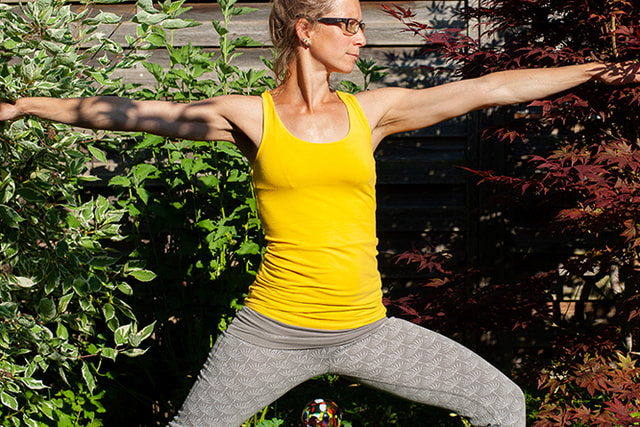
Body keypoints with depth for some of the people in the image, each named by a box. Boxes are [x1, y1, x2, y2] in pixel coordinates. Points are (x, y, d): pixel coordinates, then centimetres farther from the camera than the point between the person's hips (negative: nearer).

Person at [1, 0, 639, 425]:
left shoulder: (372, 111, 4)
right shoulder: (249, 117, -3)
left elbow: (491, 89, 5)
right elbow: (129, 113, -1)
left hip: (365, 330, 3)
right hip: (275, 330, -3)